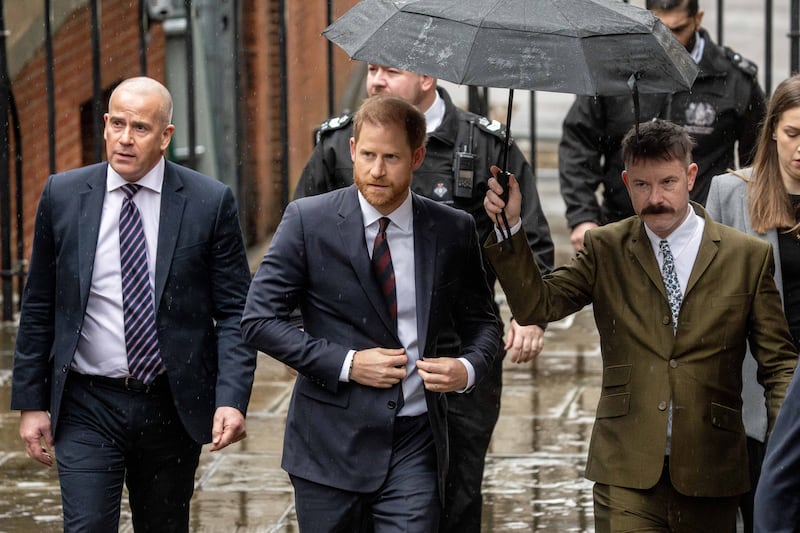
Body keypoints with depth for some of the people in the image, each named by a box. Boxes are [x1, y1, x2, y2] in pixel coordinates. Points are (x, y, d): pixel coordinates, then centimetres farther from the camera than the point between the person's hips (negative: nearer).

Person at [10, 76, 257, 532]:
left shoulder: (210, 202, -3)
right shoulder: (63, 196, 1)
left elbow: (234, 311, -2)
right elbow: (39, 310, 7)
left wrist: (232, 398, -15)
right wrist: (31, 402, 4)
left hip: (171, 406, 0)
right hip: (87, 408, 0)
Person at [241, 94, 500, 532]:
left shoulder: (453, 231, 3)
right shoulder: (308, 221, -4)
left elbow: (481, 321, 14)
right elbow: (259, 320, -5)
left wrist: (468, 368, -9)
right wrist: (345, 364, -13)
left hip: (415, 446, 1)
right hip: (331, 444, -1)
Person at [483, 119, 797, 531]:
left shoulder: (749, 257, 4)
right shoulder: (606, 249, 8)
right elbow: (535, 304, 0)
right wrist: (509, 228, -13)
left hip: (709, 471, 0)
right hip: (627, 472, 0)